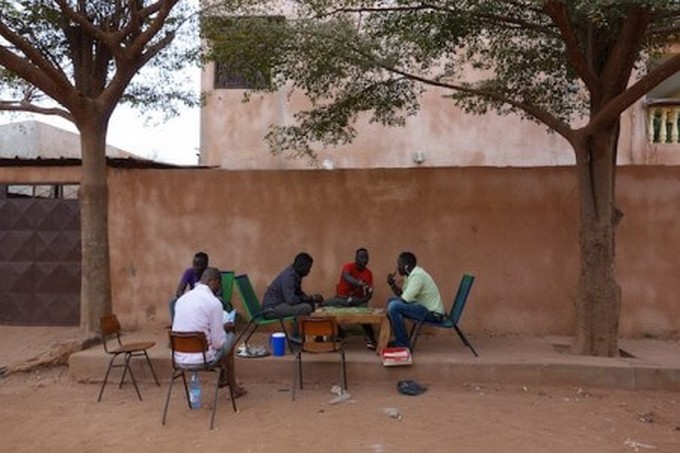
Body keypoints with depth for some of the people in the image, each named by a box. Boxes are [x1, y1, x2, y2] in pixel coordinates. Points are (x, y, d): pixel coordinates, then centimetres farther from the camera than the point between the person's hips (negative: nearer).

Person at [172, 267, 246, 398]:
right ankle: (233, 387, 36)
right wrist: (224, 328, 10)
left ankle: (223, 379, 46)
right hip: (202, 358, -6)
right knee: (229, 336, 21)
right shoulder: (214, 302, -15)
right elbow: (218, 343, -11)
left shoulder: (181, 298, 5)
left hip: (179, 357, 7)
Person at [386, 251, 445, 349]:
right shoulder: (410, 274, 9)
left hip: (433, 313, -11)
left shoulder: (417, 275, -22)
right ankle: (399, 340, 18)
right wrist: (392, 284, 0)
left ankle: (403, 344, -11)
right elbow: (402, 294, 16)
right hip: (425, 307, 11)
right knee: (392, 301, 18)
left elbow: (404, 300, -24)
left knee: (394, 307, -24)